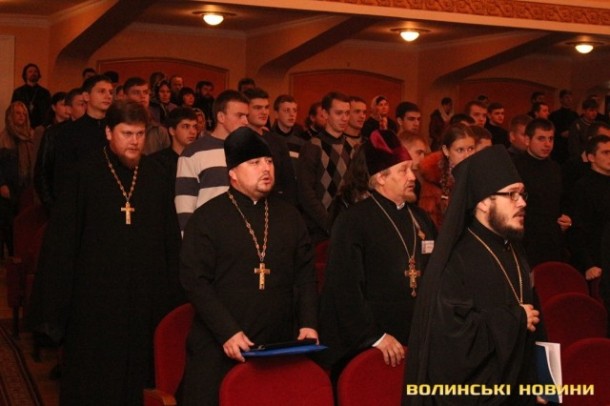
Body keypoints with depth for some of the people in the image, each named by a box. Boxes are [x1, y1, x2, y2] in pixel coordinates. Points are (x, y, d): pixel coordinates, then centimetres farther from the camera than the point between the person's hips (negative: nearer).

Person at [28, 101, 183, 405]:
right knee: (93, 379, 6)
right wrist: (56, 299, -8)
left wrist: (173, 294, 1)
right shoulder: (86, 173, -4)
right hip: (95, 293, -2)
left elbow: (170, 237, 7)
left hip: (146, 295, 3)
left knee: (139, 375, 10)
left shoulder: (155, 175, 4)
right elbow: (61, 237, -4)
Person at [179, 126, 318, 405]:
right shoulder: (207, 218, -2)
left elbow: (305, 275, 14)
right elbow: (195, 281, -8)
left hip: (281, 350, 4)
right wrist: (227, 333, -16)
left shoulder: (289, 217, 13)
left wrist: (308, 324, 0)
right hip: (220, 351, -3)